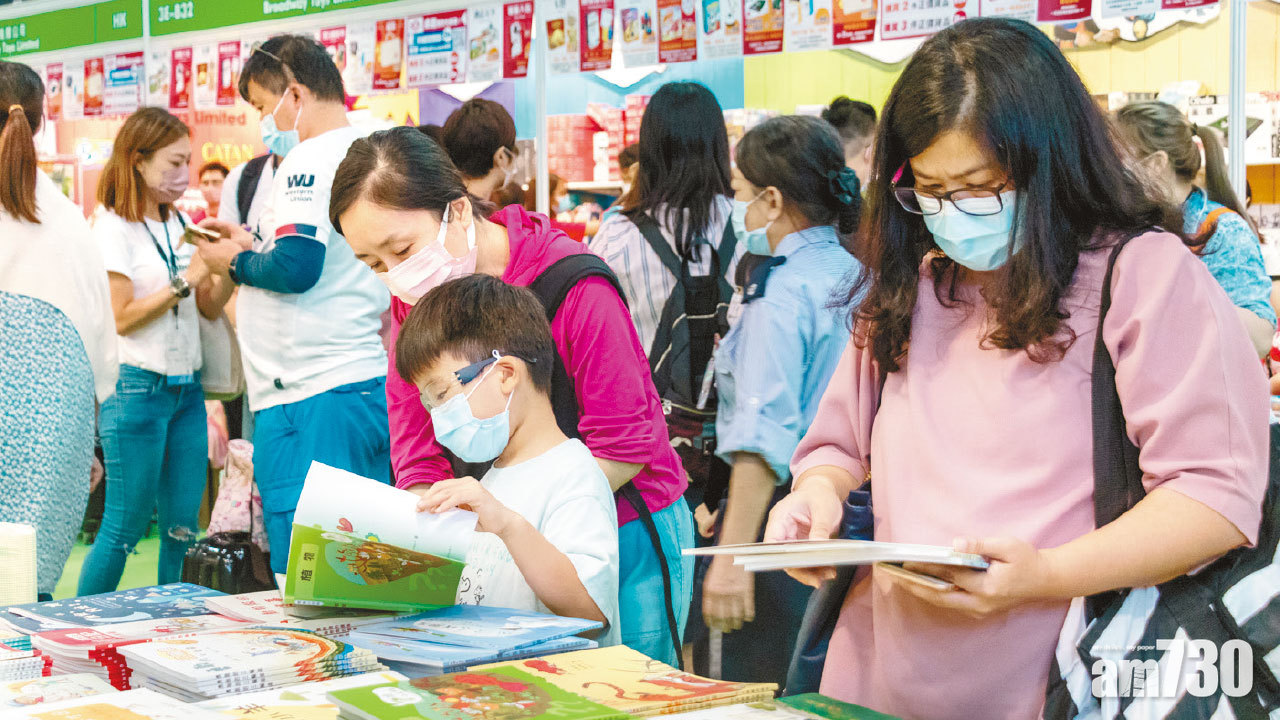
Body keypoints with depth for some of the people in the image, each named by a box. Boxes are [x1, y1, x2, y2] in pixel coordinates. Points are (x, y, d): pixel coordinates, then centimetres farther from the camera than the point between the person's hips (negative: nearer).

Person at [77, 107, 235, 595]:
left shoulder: (180, 226, 14)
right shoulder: (114, 228, -7)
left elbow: (209, 308, 14)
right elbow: (122, 317, -13)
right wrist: (184, 282, -16)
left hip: (186, 387, 7)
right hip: (137, 387, -7)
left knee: (182, 527, 6)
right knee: (123, 528, -3)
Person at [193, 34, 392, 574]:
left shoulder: (311, 160, -11)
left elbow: (296, 268, -21)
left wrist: (236, 262, -3)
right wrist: (256, 247, 22)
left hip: (311, 394, -10)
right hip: (371, 384, 10)